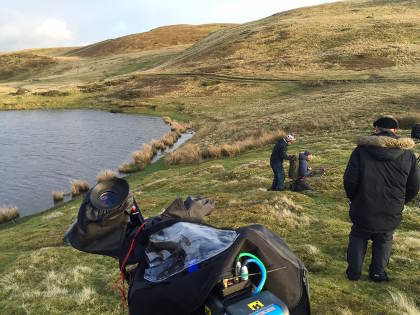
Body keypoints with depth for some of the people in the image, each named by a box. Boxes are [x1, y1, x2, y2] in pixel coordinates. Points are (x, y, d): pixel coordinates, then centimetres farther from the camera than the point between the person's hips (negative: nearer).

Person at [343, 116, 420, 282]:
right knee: (384, 241, 25)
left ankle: (354, 271, 26)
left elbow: (350, 181, -16)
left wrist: (354, 199, 3)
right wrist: (398, 203, 15)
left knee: (358, 237, 21)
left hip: (363, 212, -2)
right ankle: (378, 272, 33)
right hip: (392, 215, 2)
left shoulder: (362, 150, -13)